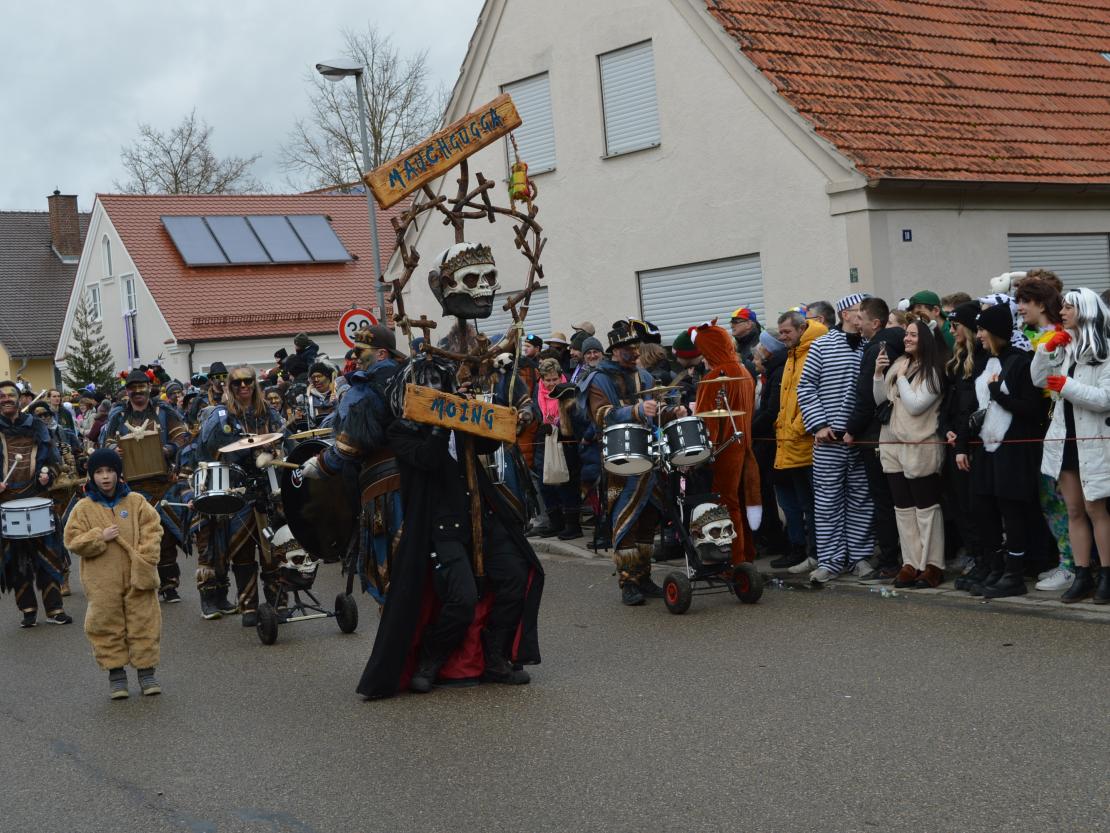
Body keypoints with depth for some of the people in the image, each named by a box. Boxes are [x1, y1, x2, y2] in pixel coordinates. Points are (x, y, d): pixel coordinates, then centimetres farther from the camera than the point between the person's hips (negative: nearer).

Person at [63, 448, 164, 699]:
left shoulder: (136, 501, 2)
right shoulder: (84, 508, 1)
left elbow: (152, 530, 0)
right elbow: (73, 541, -2)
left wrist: (145, 560, -12)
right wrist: (100, 537, -16)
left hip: (137, 576, 0)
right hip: (103, 582, 0)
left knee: (144, 622, 3)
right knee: (107, 626, 4)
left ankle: (146, 670, 15)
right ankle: (115, 672, 16)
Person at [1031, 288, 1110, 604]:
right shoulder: (1066, 347, 10)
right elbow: (1038, 380, 7)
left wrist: (1068, 386, -18)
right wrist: (1046, 349, -4)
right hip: (1064, 436, 6)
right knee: (1074, 511, 8)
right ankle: (1082, 576, 14)